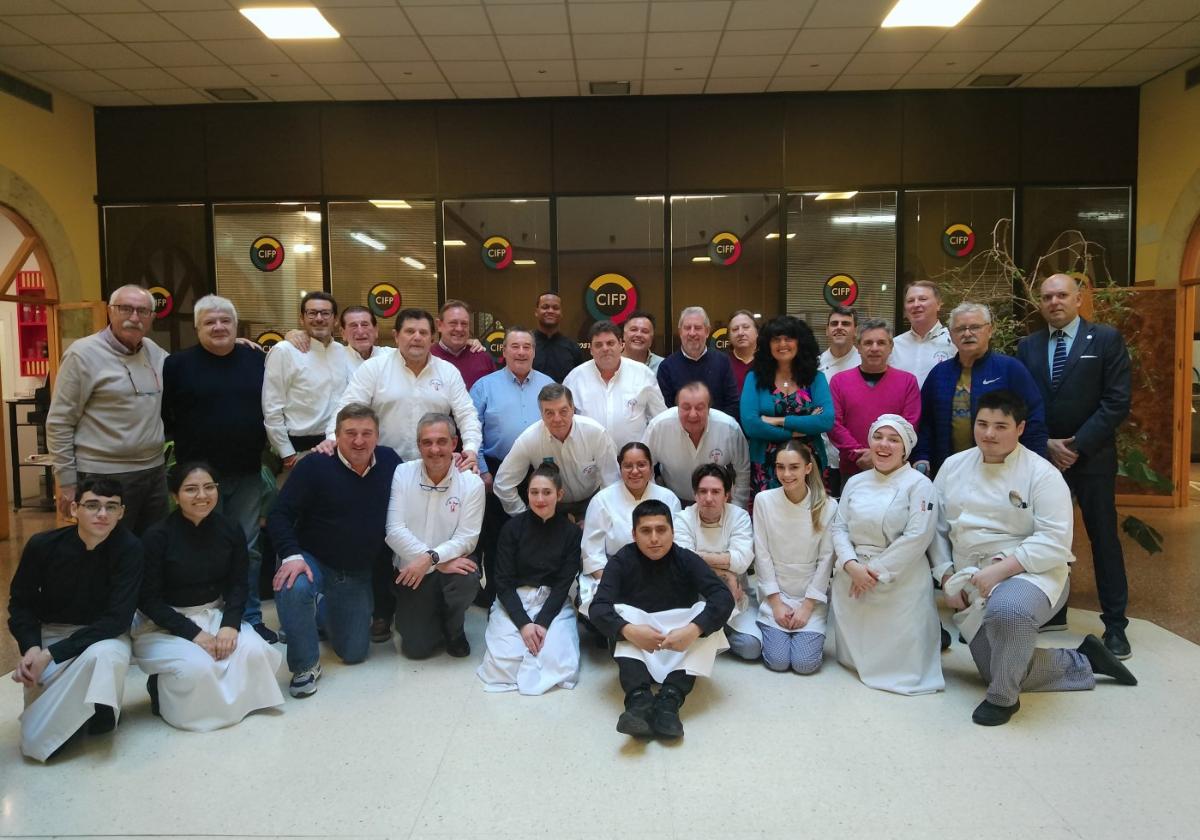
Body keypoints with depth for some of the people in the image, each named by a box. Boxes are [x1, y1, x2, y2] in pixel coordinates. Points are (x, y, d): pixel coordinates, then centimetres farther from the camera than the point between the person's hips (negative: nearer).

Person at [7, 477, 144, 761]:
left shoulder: (128, 548, -19)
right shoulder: (43, 545, -13)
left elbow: (118, 619, -20)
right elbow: (20, 602, 0)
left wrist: (52, 654, -26)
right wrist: (31, 648, -19)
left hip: (105, 634, -1)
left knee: (102, 656, -39)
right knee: (33, 740, -14)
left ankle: (98, 709, -6)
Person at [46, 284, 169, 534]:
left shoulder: (155, 352, 9)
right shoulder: (84, 354, -8)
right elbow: (59, 423, -7)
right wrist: (67, 482, -9)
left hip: (154, 472, 6)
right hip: (105, 478, -6)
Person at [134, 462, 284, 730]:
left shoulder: (231, 530, -3)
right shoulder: (157, 536, -15)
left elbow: (237, 585, 1)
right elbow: (148, 599, -11)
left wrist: (230, 625, -18)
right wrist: (193, 633, -20)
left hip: (215, 615, 4)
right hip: (164, 625, -4)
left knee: (254, 651, -23)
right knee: (197, 666, -30)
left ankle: (235, 700, 7)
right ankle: (161, 688, 4)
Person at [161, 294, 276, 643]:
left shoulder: (256, 360, 6)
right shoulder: (178, 364, -2)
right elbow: (161, 414, -1)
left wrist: (257, 441, 6)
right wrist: (187, 439, -2)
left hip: (247, 473, 3)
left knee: (248, 548, 10)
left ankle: (251, 618, 21)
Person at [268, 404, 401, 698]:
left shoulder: (390, 461, -4)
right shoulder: (315, 466, -16)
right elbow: (279, 515, -17)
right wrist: (292, 555, -30)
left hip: (359, 573, 4)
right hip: (314, 560, -3)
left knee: (354, 653, 7)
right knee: (294, 588, -39)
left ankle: (321, 613, 41)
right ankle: (305, 666, -15)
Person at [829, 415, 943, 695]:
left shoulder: (919, 484, -5)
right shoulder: (855, 482, 11)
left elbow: (916, 537, -15)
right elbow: (839, 528, 5)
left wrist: (876, 572, -16)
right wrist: (852, 565, -13)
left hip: (900, 584, -5)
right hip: (852, 578, 5)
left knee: (898, 660, -2)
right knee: (853, 656, 9)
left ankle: (930, 634, 27)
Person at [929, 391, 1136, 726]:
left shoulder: (1041, 473, -9)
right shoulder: (953, 466, 5)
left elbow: (1054, 541, -17)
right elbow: (937, 528, 9)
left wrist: (1001, 569, -25)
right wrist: (946, 577, -3)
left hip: (1031, 574, -6)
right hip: (974, 587, 6)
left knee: (1007, 608, -41)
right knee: (1001, 669, 5)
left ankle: (1003, 698, -16)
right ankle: (1082, 662, 30)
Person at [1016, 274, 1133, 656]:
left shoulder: (1106, 339, -3)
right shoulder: (1028, 346, 7)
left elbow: (1117, 401, -9)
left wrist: (1077, 446, -14)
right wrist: (1046, 444, -8)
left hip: (1092, 458, -3)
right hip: (1042, 456, 3)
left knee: (1104, 538, 3)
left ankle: (1115, 625, 11)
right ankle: (1052, 611, 23)